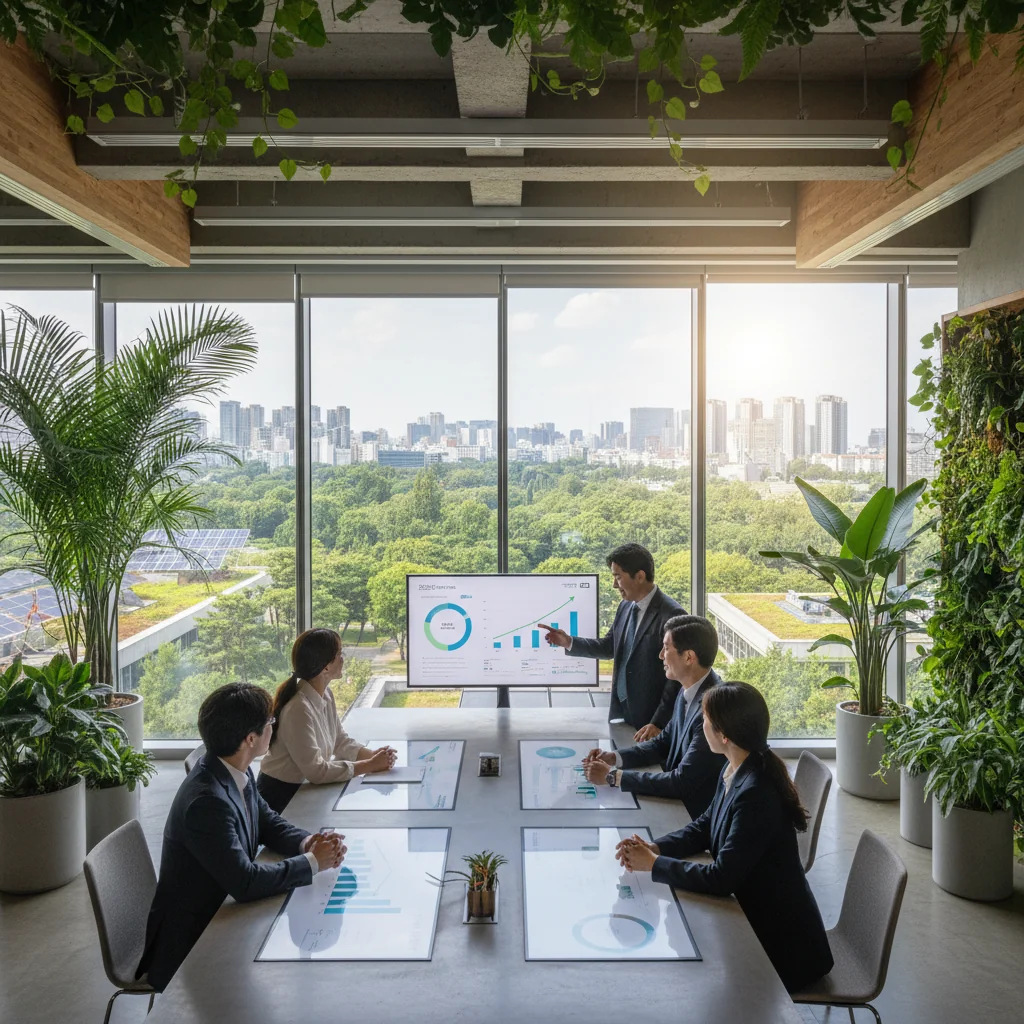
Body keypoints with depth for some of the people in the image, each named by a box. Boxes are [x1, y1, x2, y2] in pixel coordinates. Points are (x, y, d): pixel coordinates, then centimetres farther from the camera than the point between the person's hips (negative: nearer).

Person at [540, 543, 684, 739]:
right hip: (620, 712, 7)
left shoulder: (671, 614, -19)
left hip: (649, 719, -7)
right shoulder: (625, 606, 5)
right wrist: (569, 642, 3)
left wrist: (658, 723, -19)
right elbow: (610, 646, 16)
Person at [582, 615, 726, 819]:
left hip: (697, 815, -7)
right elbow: (663, 743, 13)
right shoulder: (689, 691, 1)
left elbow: (683, 782, -27)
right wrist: (615, 757, -3)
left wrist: (613, 776, -21)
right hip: (677, 802, 7)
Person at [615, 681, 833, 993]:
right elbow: (704, 827, 8)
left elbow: (721, 878, -29)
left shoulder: (757, 794, -31)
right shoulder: (735, 771, -4)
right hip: (754, 914, 7)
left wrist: (654, 864, -20)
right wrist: (655, 847, -8)